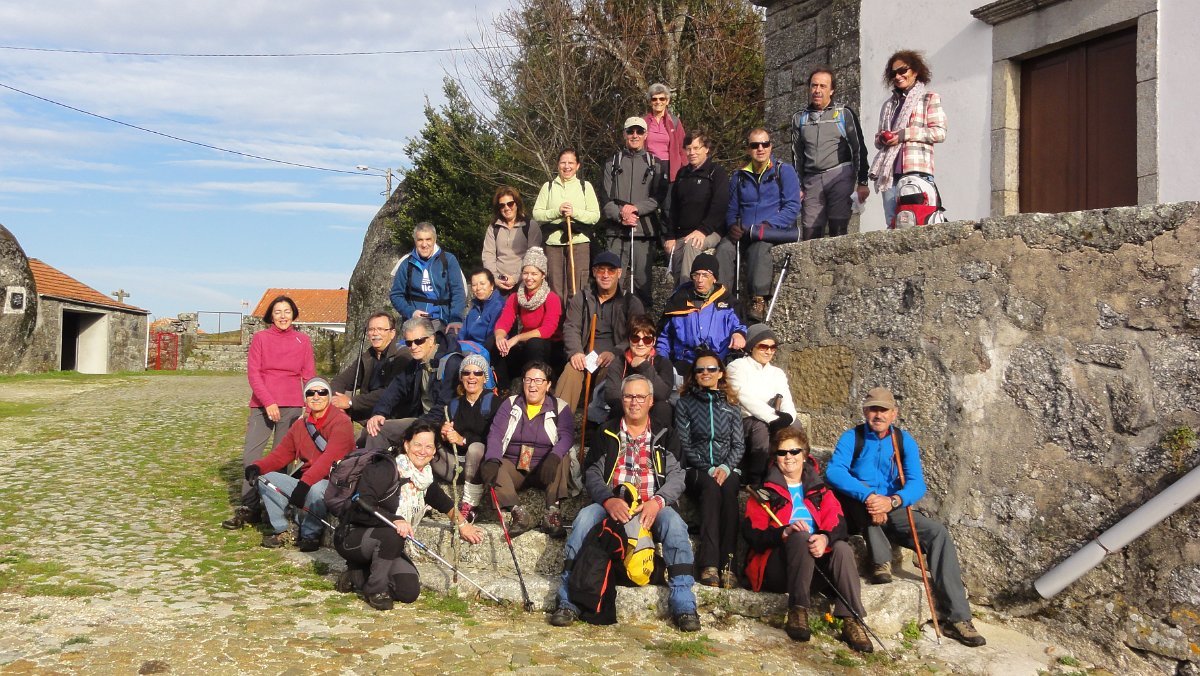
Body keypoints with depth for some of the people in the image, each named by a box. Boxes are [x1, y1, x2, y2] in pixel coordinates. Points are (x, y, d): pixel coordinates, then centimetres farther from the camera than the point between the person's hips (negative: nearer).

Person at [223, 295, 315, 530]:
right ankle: (249, 508, 2)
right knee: (250, 456, -6)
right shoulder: (260, 338, 6)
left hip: (291, 407, 0)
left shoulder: (303, 341, 10)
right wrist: (268, 401, -11)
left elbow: (309, 376, 10)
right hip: (262, 405, 0)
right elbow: (253, 372, 0)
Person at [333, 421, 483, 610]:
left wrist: (462, 524, 24)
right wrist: (395, 520, -40)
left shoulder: (426, 479, 2)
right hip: (351, 538, -7)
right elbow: (362, 504, -29)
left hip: (386, 546, 7)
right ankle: (375, 589, -15)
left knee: (410, 592, -10)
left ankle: (358, 576, 12)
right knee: (392, 534, -36)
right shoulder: (387, 469, -20)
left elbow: (442, 501, 21)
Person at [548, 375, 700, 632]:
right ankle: (568, 602, -27)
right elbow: (592, 473, 4)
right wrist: (608, 500, -17)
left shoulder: (665, 436, 13)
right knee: (584, 517, -29)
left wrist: (657, 501, -19)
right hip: (611, 505, 0)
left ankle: (684, 605, -28)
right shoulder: (606, 433, 13)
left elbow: (676, 476, 2)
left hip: (652, 508, 0)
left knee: (674, 522, -31)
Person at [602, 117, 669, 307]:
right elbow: (606, 197, 4)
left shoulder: (655, 165, 12)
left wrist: (636, 208, -13)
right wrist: (620, 215, -12)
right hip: (616, 230, 0)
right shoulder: (613, 163, 13)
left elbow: (659, 197, 1)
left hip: (645, 230, 0)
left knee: (643, 279, 1)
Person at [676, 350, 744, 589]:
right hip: (697, 470, -1)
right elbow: (684, 444, 3)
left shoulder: (730, 406, 19)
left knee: (728, 489, -34)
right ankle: (709, 564, -46)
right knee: (711, 487, -35)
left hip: (728, 469, 1)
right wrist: (709, 470, -10)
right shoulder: (685, 403, 12)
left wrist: (725, 466, -10)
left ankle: (728, 565, -42)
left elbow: (739, 445, 11)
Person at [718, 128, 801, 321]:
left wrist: (767, 225, -16)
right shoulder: (739, 176, 20)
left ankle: (759, 299, -41)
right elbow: (731, 209, 24)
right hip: (743, 233, 4)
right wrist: (733, 225, 0)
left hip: (775, 231, -4)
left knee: (759, 246, -37)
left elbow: (792, 207, -3)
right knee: (724, 248, -28)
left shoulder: (784, 171, 7)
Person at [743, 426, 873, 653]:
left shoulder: (819, 490, 20)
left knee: (842, 548, -27)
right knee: (801, 536, -32)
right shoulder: (765, 491, 12)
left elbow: (838, 525, 3)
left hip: (816, 558, 3)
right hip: (776, 564, -2)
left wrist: (825, 538, -22)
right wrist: (784, 532, -22)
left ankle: (852, 622, -34)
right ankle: (797, 612, -34)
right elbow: (752, 532, -3)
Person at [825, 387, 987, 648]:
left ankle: (958, 618, -19)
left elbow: (917, 484, -9)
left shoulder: (904, 440, 2)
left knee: (938, 532, -20)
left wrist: (892, 501, -31)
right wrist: (868, 496, -37)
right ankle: (882, 562, -27)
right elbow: (833, 471, -23)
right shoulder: (852, 437, -5)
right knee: (863, 490, -32)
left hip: (893, 512, 2)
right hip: (859, 515, -2)